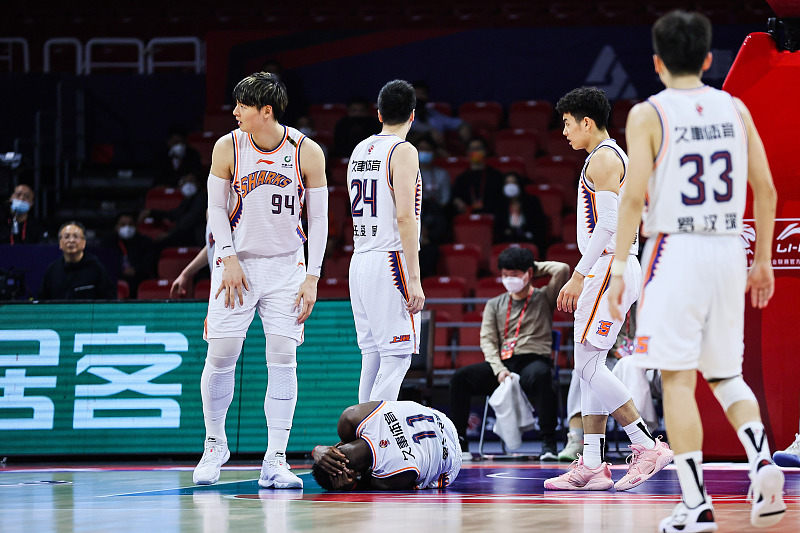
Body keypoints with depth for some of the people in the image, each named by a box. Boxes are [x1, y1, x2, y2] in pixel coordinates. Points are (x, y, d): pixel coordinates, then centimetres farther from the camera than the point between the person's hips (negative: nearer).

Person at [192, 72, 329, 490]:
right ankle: (215, 444, 19)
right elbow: (216, 208, 3)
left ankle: (275, 462, -5)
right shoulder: (228, 147, -5)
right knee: (221, 355, -3)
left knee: (283, 357, -7)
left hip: (286, 266, 0)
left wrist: (312, 278, -7)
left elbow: (318, 218, -1)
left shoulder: (307, 152, -7)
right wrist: (229, 259, -9)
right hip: (237, 263, 0)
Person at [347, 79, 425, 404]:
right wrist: (414, 279, -17)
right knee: (396, 357, -8)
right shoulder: (403, 151, -9)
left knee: (372, 357, 10)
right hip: (391, 260, -8)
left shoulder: (359, 151, 15)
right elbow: (404, 216, -16)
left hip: (359, 260, 8)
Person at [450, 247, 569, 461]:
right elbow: (487, 340, 10)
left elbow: (562, 269, -3)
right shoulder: (495, 305, 21)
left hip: (534, 360, -4)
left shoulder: (543, 298, 13)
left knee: (539, 375, -41)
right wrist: (499, 369, -8)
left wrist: (535, 267, 13)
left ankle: (548, 441, -36)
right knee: (460, 377, -18)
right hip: (502, 363, 4)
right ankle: (458, 441, -12)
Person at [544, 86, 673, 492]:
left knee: (588, 364, -12)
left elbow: (608, 226, -20)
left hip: (609, 268, -11)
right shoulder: (616, 157, 21)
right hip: (610, 270, 11)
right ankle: (592, 465, 6)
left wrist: (578, 275, -19)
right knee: (589, 366, 8)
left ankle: (647, 446, -12)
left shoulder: (603, 159, -11)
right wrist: (584, 278, 23)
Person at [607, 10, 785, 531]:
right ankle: (762, 460, -7)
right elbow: (766, 189, 8)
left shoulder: (648, 115, -4)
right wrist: (763, 260, 16)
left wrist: (618, 267, -6)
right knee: (725, 374, 17)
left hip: (675, 250, -4)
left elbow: (635, 195, -11)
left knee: (678, 379, -1)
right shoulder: (735, 109, 8)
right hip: (728, 252, 4)